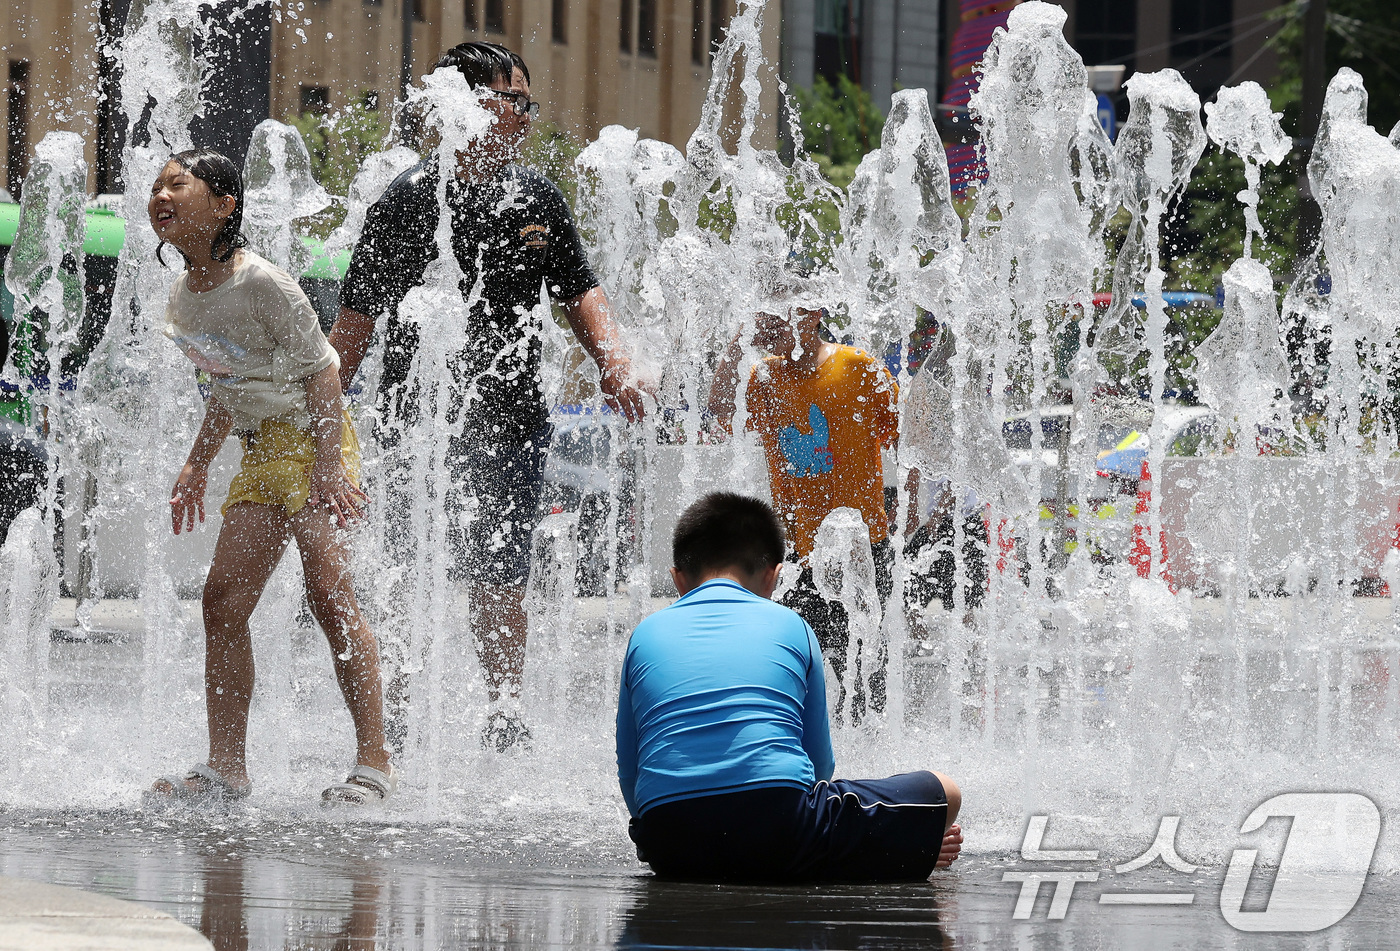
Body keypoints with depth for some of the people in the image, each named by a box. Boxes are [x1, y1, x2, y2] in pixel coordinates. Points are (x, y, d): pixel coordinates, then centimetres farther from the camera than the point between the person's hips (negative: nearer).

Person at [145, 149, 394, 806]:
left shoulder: (262, 284, -15)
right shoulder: (183, 298, 9)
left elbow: (320, 368, -14)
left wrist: (330, 463, -21)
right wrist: (197, 466, 22)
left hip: (310, 437, -9)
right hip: (259, 453, 9)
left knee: (329, 593, -16)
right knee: (223, 599, 2)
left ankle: (374, 763, -14)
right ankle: (227, 769, 6)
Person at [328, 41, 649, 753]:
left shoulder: (536, 197, 9)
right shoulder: (411, 198, -5)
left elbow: (580, 293, 15)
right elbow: (357, 316, -3)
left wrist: (614, 361, -4)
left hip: (512, 420, 4)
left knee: (501, 576, 4)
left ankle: (504, 718, 11)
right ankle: (395, 716, 11)